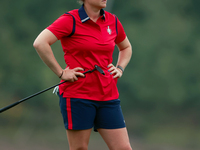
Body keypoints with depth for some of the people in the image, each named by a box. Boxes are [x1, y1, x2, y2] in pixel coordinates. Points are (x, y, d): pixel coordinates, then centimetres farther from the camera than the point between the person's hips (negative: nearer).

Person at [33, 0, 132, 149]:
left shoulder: (112, 21, 9)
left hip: (108, 96, 5)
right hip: (78, 96, -5)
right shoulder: (71, 20, -8)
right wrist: (61, 73, -16)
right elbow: (40, 43, -18)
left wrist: (120, 69, 11)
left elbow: (126, 47, 29)